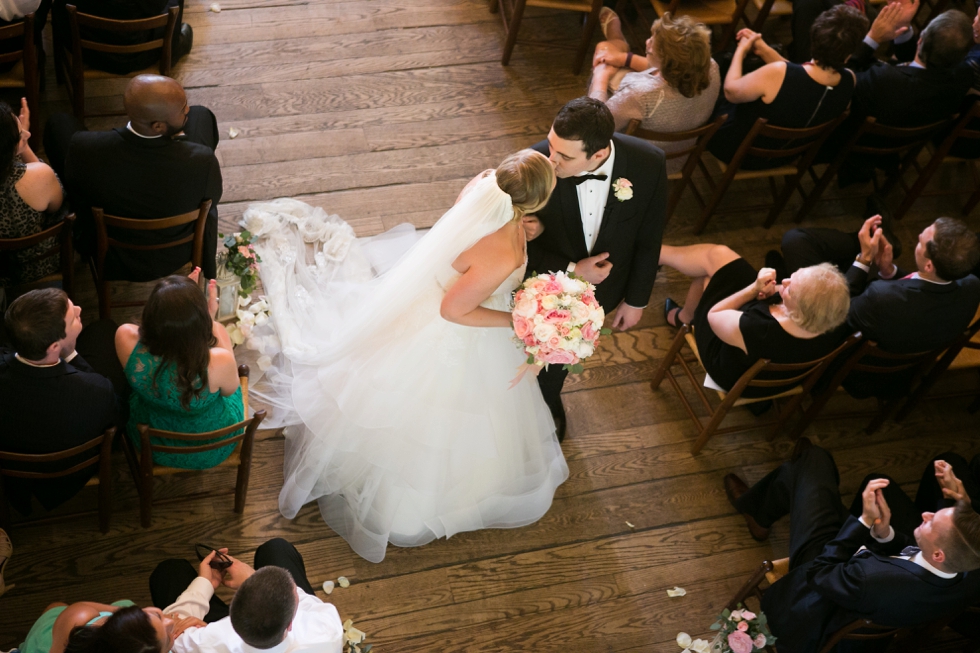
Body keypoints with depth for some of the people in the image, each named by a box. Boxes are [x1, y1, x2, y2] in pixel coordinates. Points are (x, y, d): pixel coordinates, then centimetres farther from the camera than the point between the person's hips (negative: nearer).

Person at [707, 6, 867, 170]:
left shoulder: (778, 74, -41)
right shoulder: (848, 81, -22)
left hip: (737, 149, -5)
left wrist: (740, 51, -2)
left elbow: (731, 91, -19)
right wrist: (764, 50, -1)